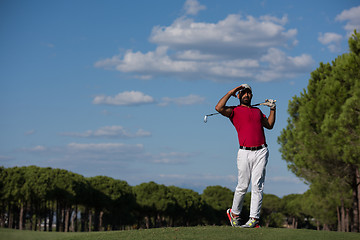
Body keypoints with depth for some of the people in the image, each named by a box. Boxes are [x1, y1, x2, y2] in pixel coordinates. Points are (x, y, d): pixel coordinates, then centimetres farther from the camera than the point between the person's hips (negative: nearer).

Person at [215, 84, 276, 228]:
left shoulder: (257, 111, 23)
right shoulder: (234, 111, 8)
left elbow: (269, 125, 29)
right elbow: (219, 108, -10)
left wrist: (272, 109, 20)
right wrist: (231, 92, 0)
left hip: (261, 152, 3)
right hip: (245, 152, -3)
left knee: (257, 185, -4)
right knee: (242, 186, -1)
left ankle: (254, 219, -5)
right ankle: (234, 213, 20)